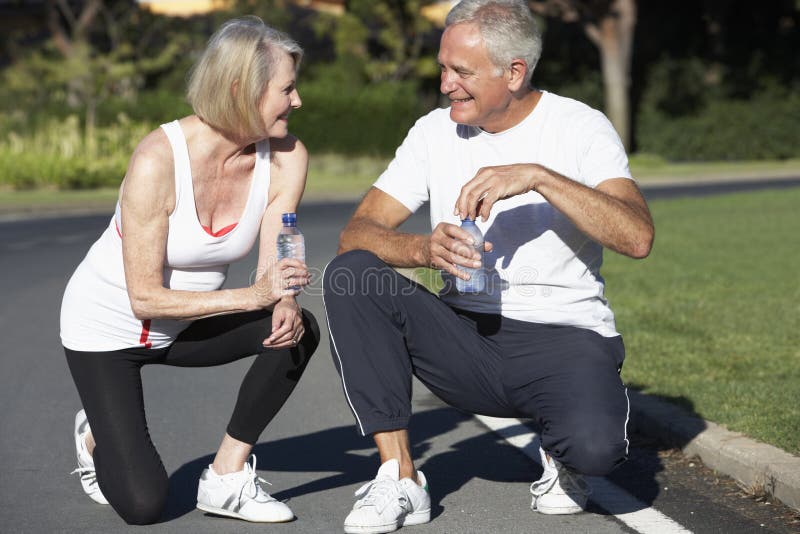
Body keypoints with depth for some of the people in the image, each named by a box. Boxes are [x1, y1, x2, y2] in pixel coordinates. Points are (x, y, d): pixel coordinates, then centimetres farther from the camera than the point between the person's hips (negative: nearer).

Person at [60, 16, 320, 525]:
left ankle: (228, 477, -9)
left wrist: (284, 302, -37)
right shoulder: (158, 159, -31)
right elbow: (145, 297, -29)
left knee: (297, 330, -25)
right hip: (107, 325, -5)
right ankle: (99, 437, 23)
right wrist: (254, 295, -39)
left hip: (187, 324, 5)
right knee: (142, 503, -12)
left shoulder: (287, 158, -16)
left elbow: (274, 269, -13)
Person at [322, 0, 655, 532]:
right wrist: (425, 248, -25)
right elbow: (356, 234, -3)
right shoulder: (435, 131, 4)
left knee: (595, 445, -34)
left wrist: (539, 176, -30)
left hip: (565, 339, -3)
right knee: (350, 276, -20)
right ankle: (400, 478, -16)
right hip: (468, 338, 4)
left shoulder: (580, 127, -5)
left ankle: (563, 456, 7)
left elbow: (637, 237, -21)